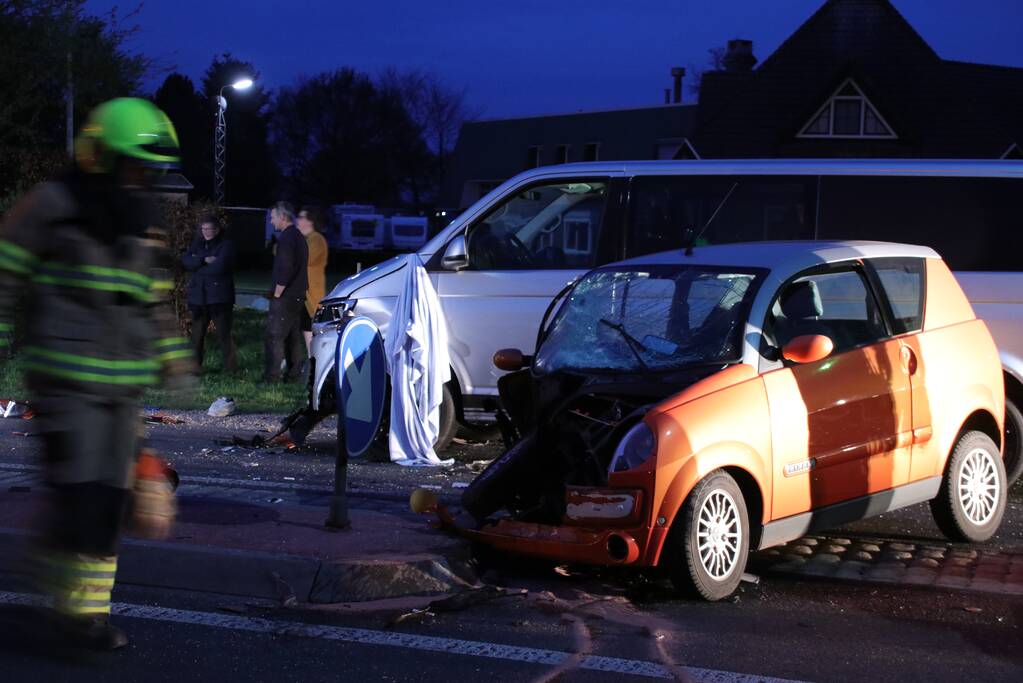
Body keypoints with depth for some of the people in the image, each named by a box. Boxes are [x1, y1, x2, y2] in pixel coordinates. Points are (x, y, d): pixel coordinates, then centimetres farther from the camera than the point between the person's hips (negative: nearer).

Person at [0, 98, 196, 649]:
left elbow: (157, 307, 21)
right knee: (79, 494, -10)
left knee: (109, 500, 5)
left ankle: (89, 606, 14)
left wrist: (177, 366, 18)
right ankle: (72, 607, 3)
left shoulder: (142, 226, 12)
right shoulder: (50, 208, -6)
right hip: (65, 380, -6)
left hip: (123, 386, 6)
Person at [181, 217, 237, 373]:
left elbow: (220, 266, -20)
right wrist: (204, 260, -16)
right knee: (197, 335, 12)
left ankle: (230, 368, 3)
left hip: (219, 297, -6)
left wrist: (197, 265, -8)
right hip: (198, 297, 6)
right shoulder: (197, 243, 13)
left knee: (224, 335, -4)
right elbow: (185, 260, -1)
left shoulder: (226, 245, -5)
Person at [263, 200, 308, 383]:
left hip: (285, 297, -10)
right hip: (298, 296, 10)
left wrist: (276, 294, -15)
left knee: (274, 335, -6)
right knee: (294, 335, 13)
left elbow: (284, 270, -22)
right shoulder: (298, 236, 16)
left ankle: (271, 375, -7)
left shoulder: (287, 238, -16)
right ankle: (294, 373, 15)